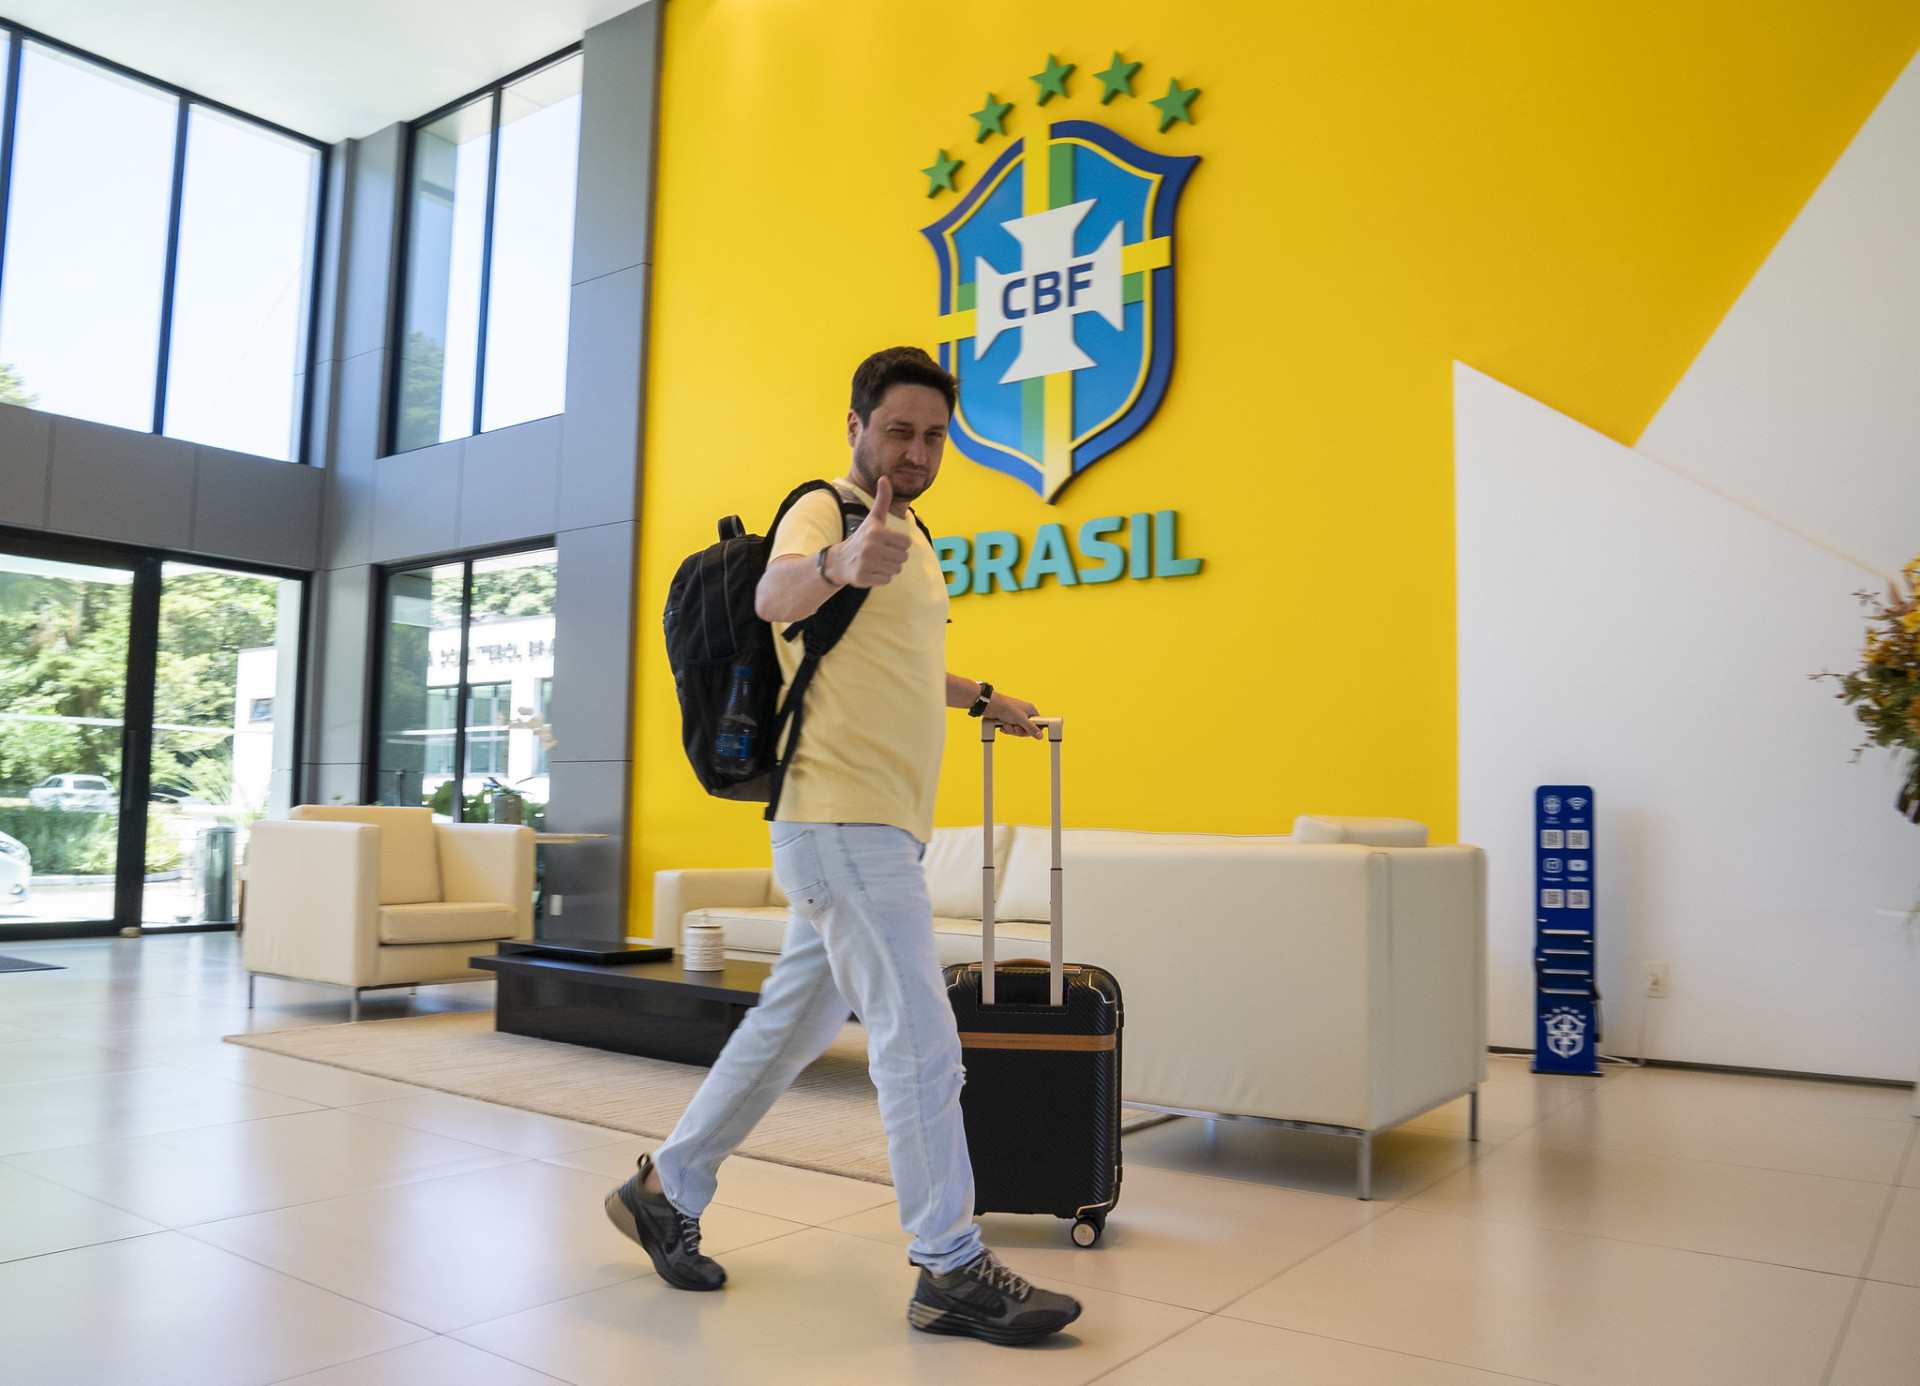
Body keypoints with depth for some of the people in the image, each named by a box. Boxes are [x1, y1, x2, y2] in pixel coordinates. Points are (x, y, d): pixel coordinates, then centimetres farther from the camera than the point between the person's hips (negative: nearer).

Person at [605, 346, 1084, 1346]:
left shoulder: (910, 537, 20)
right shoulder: (823, 510, -8)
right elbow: (774, 597, -32)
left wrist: (979, 696, 42)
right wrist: (838, 563, -53)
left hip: (883, 829, 10)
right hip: (842, 818, -10)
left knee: (792, 1025, 16)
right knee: (920, 1042, -7)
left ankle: (665, 1191, 30)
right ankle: (952, 1270, 4)